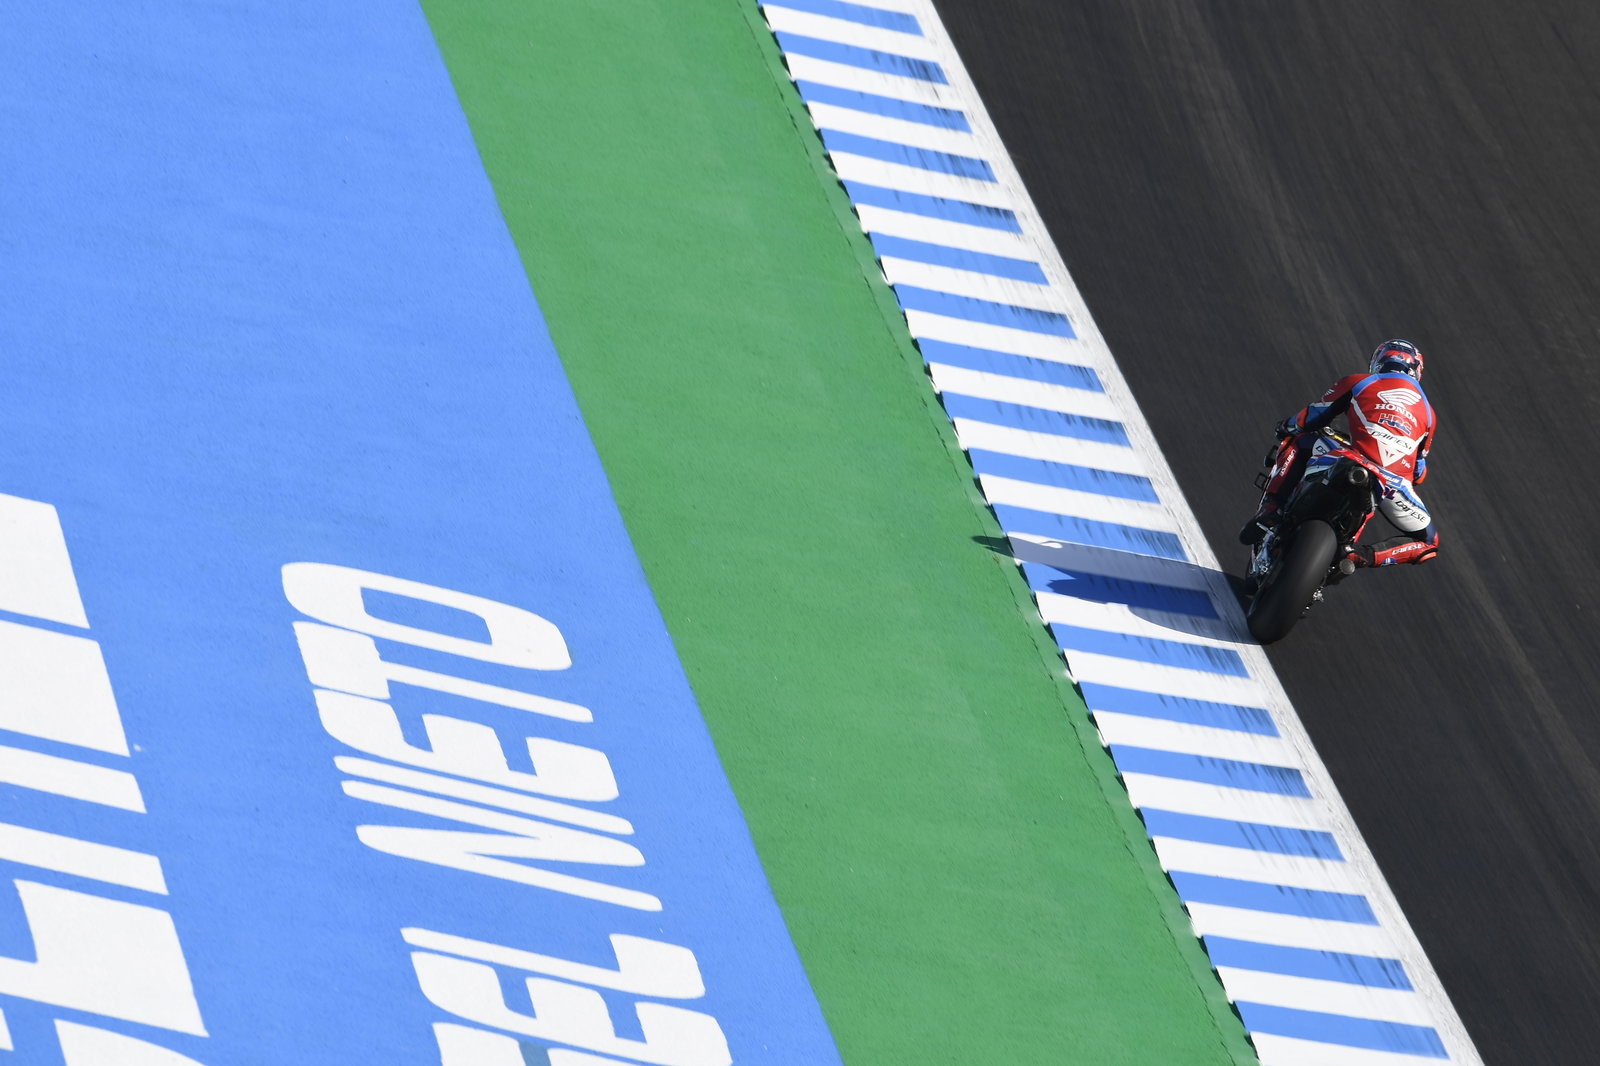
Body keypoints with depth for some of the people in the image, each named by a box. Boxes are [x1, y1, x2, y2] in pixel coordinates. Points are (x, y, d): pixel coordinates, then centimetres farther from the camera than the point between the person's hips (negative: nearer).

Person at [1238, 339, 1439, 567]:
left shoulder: (1356, 383, 17)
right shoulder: (1427, 410, 25)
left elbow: (1311, 418, 18)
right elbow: (1419, 473, 29)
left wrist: (1287, 426, 42)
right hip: (1397, 487, 1)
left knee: (1297, 442, 26)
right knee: (1428, 543, 24)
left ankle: (1271, 508, 5)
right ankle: (1363, 555, -3)